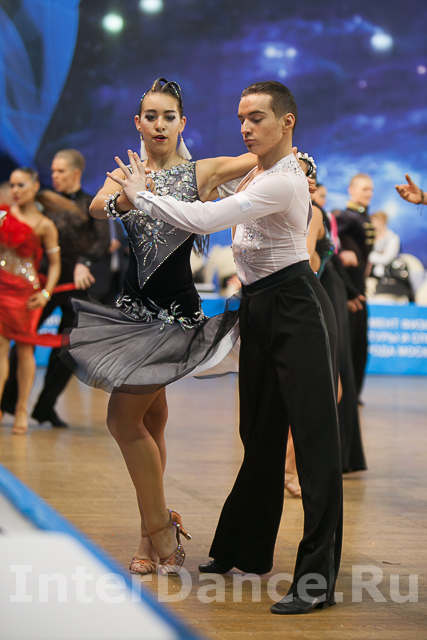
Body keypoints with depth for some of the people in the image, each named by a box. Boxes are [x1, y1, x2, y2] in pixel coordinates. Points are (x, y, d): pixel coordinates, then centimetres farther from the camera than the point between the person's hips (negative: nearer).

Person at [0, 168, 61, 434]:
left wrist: (46, 293, -10)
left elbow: (55, 263, 0)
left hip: (24, 290, -3)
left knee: (24, 348, 3)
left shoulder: (44, 226, -1)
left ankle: (22, 410, 12)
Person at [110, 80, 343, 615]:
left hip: (296, 309, -10)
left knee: (314, 436, -10)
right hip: (258, 309, 10)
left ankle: (317, 578, -11)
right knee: (260, 432, 16)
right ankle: (246, 550, 28)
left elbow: (205, 220, -24)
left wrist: (141, 194, -11)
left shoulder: (284, 180, -18)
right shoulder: (255, 171, 13)